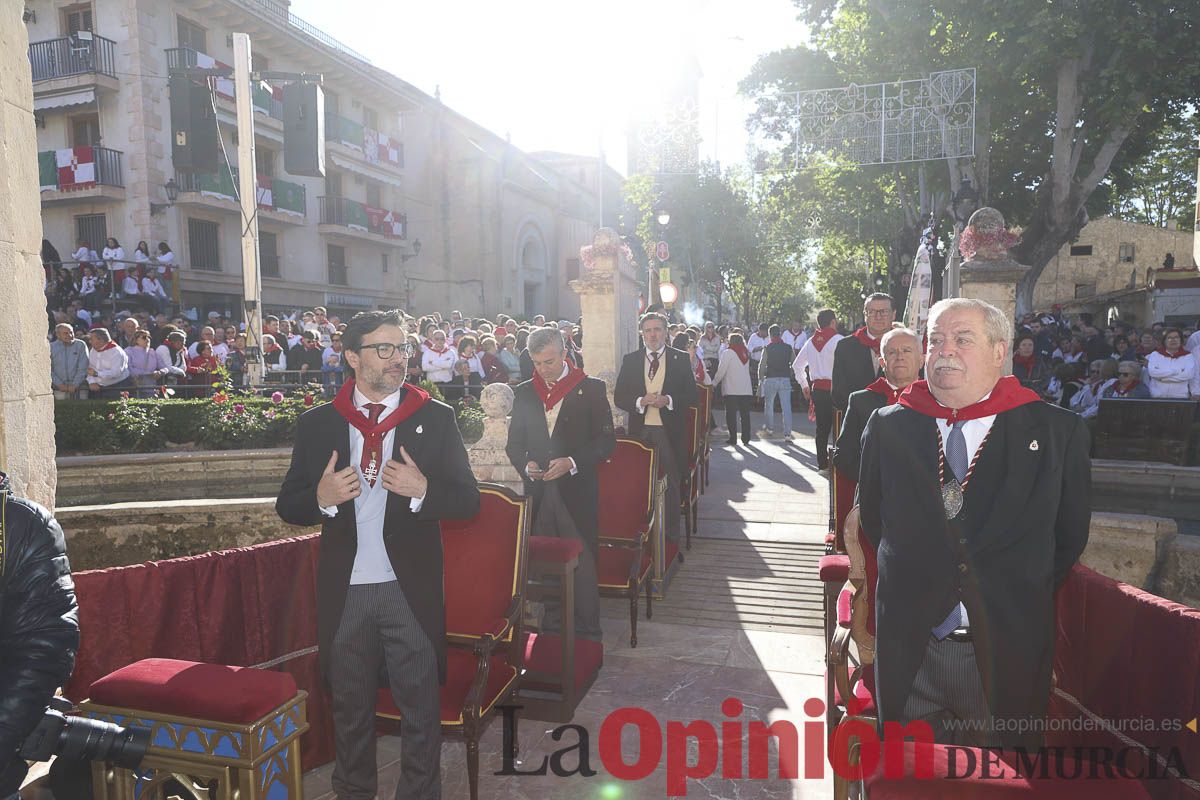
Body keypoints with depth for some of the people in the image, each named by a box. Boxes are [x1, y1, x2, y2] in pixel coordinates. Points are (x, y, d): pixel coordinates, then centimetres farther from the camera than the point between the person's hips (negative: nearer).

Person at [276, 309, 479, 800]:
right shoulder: (316, 424, 1)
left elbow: (468, 502, -3)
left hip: (411, 589, -2)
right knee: (349, 706, 20)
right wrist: (321, 497, -17)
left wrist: (423, 490, -22)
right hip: (344, 591, 2)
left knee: (420, 706, 10)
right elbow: (287, 506, 5)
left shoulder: (436, 418, -3)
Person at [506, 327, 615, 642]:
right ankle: (553, 626, 25)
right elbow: (514, 443, 14)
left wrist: (572, 462, -15)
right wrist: (525, 465, -7)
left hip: (577, 490, -3)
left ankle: (587, 633, 11)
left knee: (583, 563, -2)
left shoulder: (591, 388, 0)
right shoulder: (524, 393, 10)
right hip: (538, 491, 3)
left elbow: (606, 440, -2)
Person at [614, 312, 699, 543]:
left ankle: (672, 535, 17)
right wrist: (640, 401, -15)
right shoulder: (630, 360, 6)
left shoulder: (681, 359, 2)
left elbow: (693, 395, 0)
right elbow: (619, 397, 4)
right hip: (640, 431, 1)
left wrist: (668, 400, -16)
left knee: (672, 484, 6)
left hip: (670, 431, -1)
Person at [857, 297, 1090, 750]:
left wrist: (1021, 606, 3)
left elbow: (1070, 538, 4)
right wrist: (902, 596, 7)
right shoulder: (887, 428, 2)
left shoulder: (1058, 433, -2)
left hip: (1006, 656, -1)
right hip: (909, 653, 1)